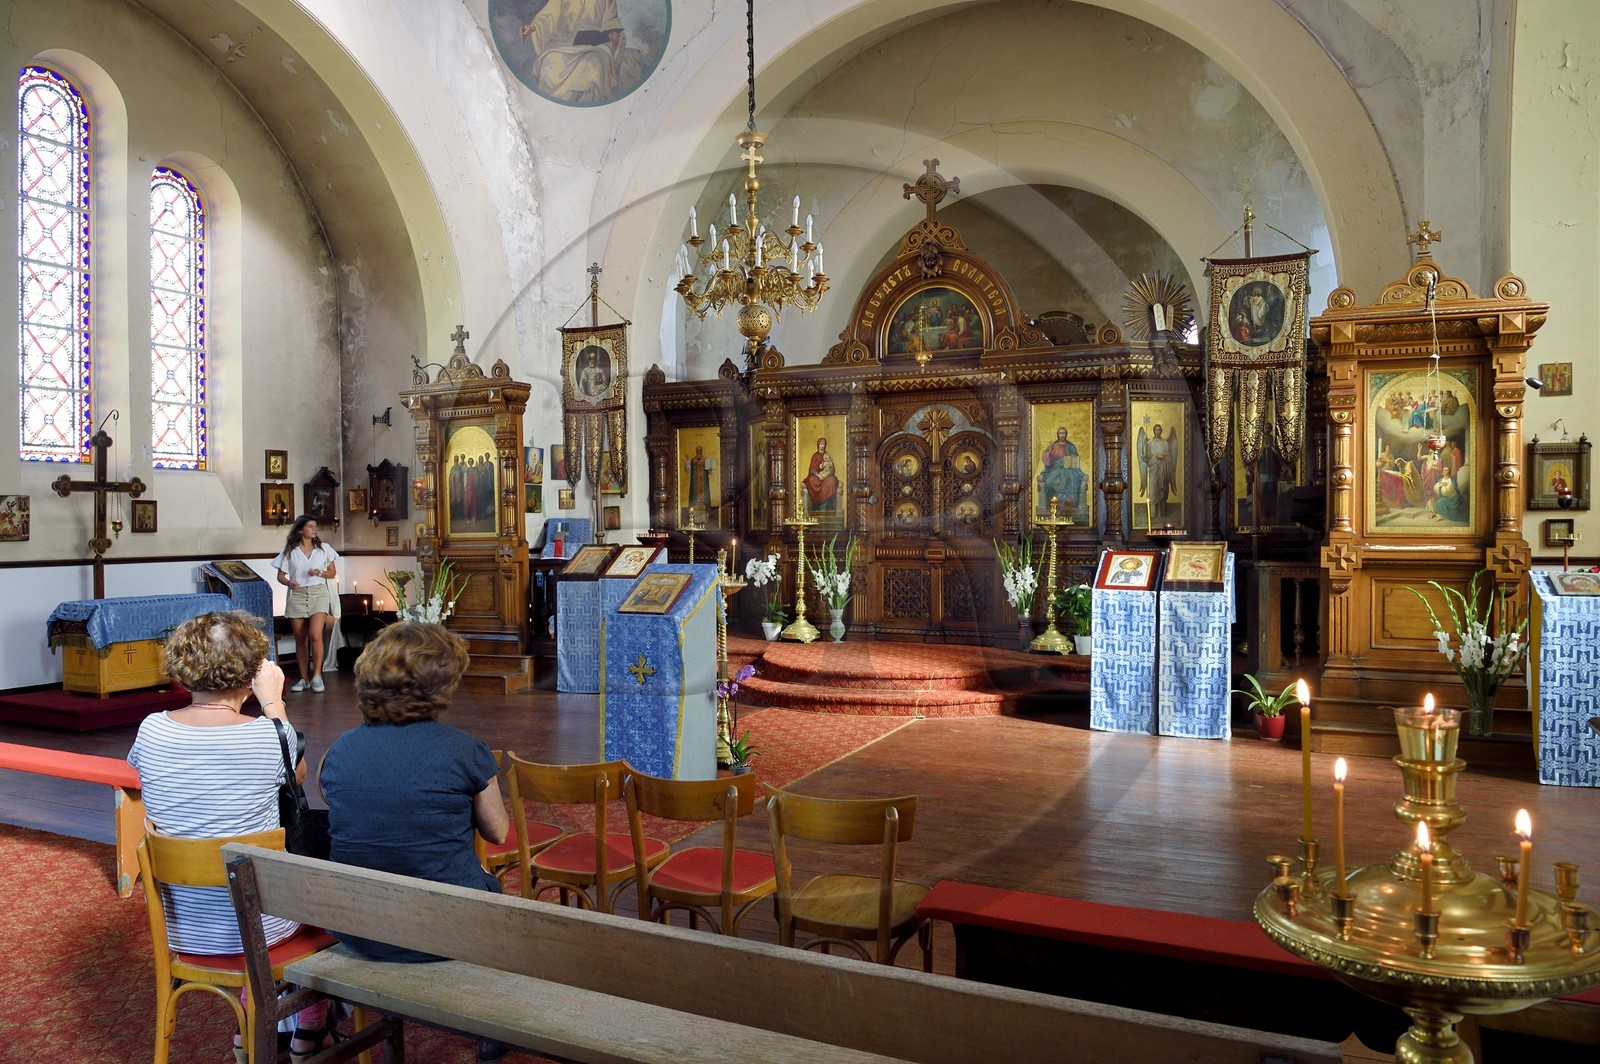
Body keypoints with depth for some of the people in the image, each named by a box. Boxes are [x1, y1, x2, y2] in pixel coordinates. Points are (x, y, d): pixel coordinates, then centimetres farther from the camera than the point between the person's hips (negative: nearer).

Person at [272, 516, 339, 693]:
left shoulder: (323, 548, 6)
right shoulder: (289, 551, 4)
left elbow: (333, 573, 11)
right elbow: (280, 575, 6)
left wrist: (320, 573, -9)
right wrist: (288, 582, -15)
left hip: (318, 594, -1)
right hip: (297, 595, 1)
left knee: (315, 635, -17)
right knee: (300, 639, 5)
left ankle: (317, 675, -7)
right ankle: (304, 678, 15)